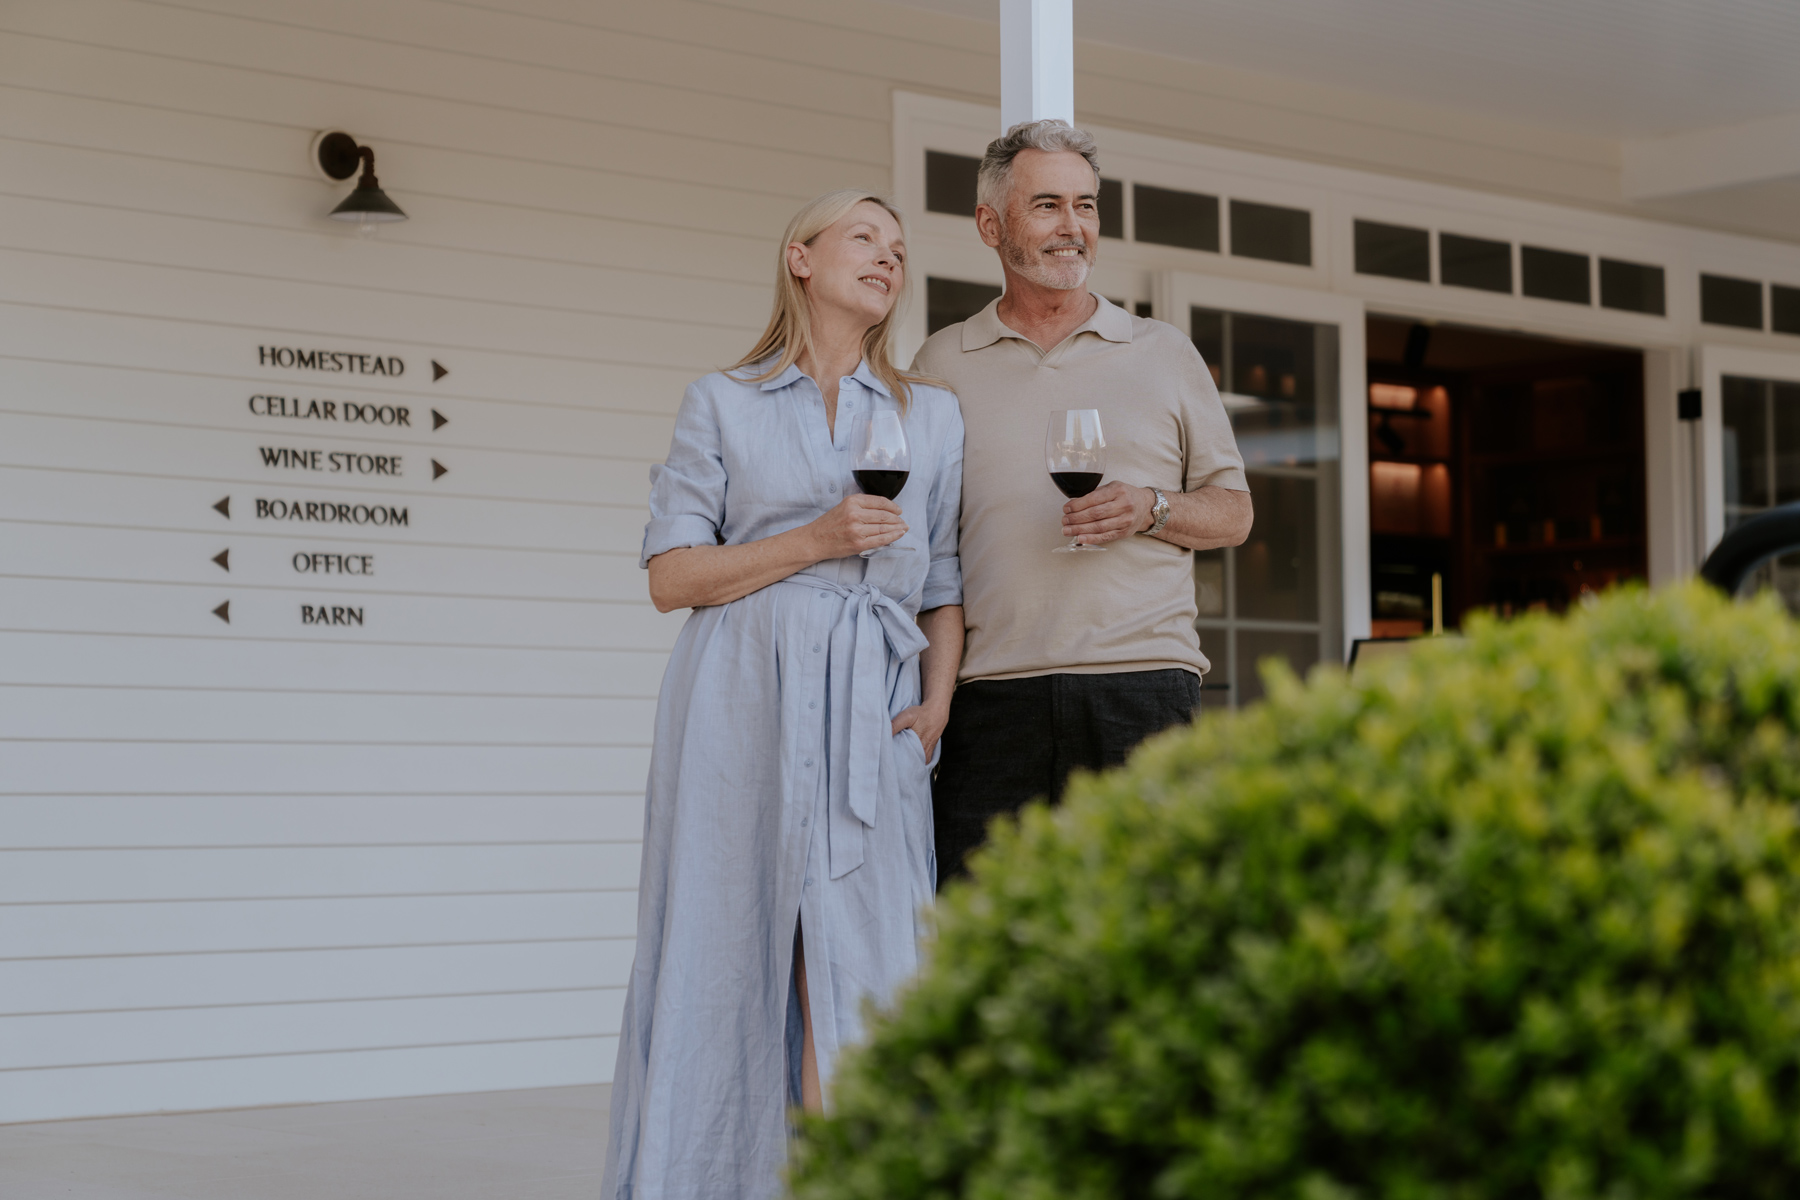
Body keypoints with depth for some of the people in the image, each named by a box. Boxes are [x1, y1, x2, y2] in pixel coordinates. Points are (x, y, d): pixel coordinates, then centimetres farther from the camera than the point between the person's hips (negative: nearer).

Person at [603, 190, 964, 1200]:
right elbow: (673, 575, 3)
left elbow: (944, 584, 15)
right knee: (729, 952, -4)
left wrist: (937, 701, -1)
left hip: (870, 710, 2)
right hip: (742, 699, -1)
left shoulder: (933, 415, 18)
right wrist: (815, 541, -8)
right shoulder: (721, 404, 11)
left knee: (854, 970, -6)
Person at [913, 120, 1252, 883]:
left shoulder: (1164, 353, 15)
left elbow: (1233, 512, 17)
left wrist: (1151, 510, -5)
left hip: (1143, 684, 0)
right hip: (993, 697, 0)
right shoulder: (942, 365, 14)